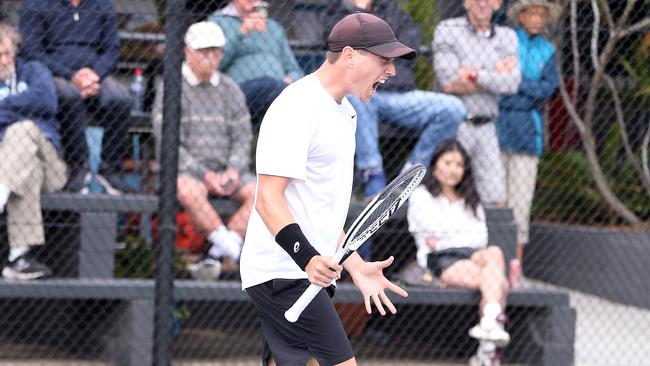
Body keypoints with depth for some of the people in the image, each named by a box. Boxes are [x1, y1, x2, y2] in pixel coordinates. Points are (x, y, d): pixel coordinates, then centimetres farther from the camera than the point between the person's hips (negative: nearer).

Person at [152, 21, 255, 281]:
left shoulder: (230, 89, 16)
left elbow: (243, 138, 13)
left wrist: (234, 169, -9)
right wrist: (204, 174, -18)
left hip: (225, 170, 5)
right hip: (184, 168, -5)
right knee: (189, 191, -38)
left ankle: (214, 254, -27)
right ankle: (233, 249, -30)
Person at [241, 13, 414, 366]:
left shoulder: (344, 112, 18)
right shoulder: (296, 108, -14)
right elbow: (268, 200, -20)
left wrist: (355, 266, 22)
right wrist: (307, 256, -33)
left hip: (307, 271, 10)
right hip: (283, 272, -10)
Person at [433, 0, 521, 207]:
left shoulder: (507, 36, 12)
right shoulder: (447, 30, 1)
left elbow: (512, 83, -3)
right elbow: (449, 81, -12)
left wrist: (476, 75, -10)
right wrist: (496, 75, -4)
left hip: (488, 127, 4)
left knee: (497, 202, 0)